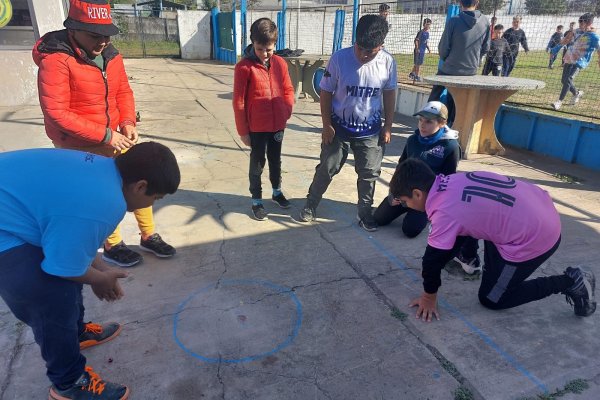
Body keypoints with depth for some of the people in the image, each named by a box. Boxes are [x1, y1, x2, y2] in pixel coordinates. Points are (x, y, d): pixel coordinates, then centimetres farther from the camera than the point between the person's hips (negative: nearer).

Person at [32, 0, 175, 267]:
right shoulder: (56, 60, -21)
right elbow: (56, 113, -23)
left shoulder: (110, 55, -1)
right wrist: (106, 135, -26)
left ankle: (149, 237, 30)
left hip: (113, 138, 6)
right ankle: (112, 247, 30)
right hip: (78, 147, -6)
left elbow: (123, 92, 9)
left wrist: (127, 122, -10)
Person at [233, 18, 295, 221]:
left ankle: (277, 192, 40)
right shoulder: (244, 67, -14)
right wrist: (242, 131, -9)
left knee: (276, 160, 20)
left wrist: (286, 112, -1)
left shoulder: (280, 63, -1)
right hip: (256, 127, -4)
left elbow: (288, 90, 11)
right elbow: (238, 102, -11)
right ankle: (256, 201, 24)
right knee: (257, 163, 9)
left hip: (278, 125, 4)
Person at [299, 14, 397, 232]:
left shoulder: (387, 62, -11)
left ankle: (365, 211, 29)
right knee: (326, 169, 10)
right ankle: (310, 204, 30)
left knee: (369, 173, 10)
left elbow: (389, 94, 2)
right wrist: (327, 125, -9)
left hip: (370, 131, 2)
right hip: (339, 128, -1)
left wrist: (388, 126, 3)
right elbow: (326, 93, -9)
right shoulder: (339, 58, -17)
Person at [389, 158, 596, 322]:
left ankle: (569, 282, 12)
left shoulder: (444, 213, -22)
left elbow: (433, 259, -9)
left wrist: (428, 297, 6)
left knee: (491, 299, 11)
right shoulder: (452, 181, 0)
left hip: (535, 238, -8)